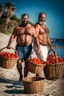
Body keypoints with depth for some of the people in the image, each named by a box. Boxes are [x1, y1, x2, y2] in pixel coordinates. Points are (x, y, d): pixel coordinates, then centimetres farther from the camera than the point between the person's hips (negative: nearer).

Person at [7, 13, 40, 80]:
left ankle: (25, 78, 16)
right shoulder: (17, 27, 6)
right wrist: (9, 44, -19)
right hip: (19, 47, -1)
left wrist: (38, 47, -9)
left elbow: (36, 38, 1)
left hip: (28, 47, 1)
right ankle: (20, 75, 16)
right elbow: (13, 36, -2)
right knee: (19, 62, -10)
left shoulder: (32, 28, 7)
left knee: (27, 63, 1)